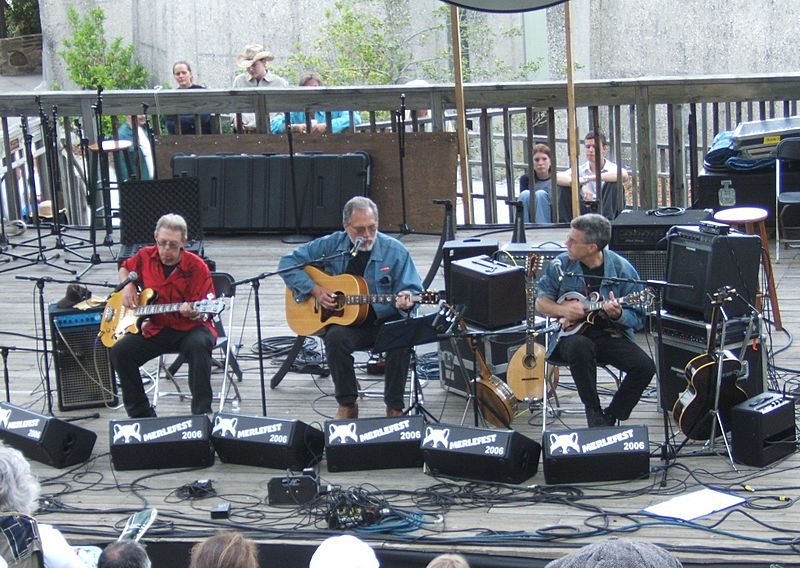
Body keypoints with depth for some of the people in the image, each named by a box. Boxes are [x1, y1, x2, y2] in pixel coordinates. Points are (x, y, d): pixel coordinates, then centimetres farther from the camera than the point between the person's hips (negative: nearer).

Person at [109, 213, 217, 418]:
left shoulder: (196, 267, -13)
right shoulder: (145, 257, 1)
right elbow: (125, 269, 25)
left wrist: (193, 312, -35)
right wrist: (128, 286, 4)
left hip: (190, 327, -4)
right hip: (155, 328, 4)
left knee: (199, 345, -38)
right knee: (120, 352, -17)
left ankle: (201, 414, -31)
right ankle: (141, 414, -3)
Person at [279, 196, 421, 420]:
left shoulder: (394, 251, -1)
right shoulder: (330, 245, 1)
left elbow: (412, 288, 0)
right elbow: (288, 263, 5)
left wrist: (405, 300, -25)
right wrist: (315, 290, -7)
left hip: (384, 322, 0)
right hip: (345, 323, 1)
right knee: (335, 337, -34)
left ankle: (394, 408, -15)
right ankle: (347, 406, -16)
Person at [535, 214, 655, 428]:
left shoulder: (622, 269, -5)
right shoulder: (561, 265, -1)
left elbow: (637, 319, -2)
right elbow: (540, 300, 9)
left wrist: (618, 315, -25)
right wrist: (562, 310, -10)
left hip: (610, 335, 1)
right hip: (570, 334, -1)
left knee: (644, 367, -23)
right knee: (580, 346, -37)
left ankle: (611, 417, -2)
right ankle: (594, 413, -19)